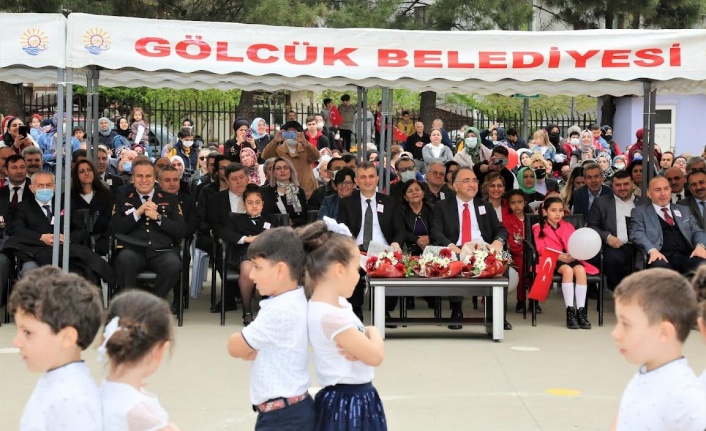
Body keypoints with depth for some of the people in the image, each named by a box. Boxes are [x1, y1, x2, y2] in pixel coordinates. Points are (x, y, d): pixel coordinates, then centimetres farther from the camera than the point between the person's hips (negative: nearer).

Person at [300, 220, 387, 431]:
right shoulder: (330, 316, -24)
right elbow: (376, 355, -21)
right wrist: (374, 333, -1)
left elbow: (368, 348, 11)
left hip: (355, 401, 10)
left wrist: (359, 346, -12)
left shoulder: (336, 304, 5)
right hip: (346, 406, -10)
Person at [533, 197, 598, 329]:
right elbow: (542, 250, -2)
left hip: (570, 258, 4)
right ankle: (570, 311, -38)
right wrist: (560, 256, -17)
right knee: (568, 270, -36)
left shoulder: (568, 226, 23)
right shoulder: (539, 228, 10)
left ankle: (581, 311, -34)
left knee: (580, 270, -31)